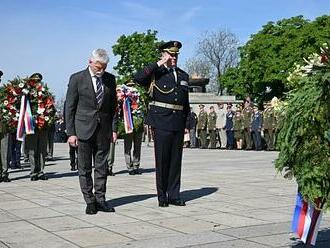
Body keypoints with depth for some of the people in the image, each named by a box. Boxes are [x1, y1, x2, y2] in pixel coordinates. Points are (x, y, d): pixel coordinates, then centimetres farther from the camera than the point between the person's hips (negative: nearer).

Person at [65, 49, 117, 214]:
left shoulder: (110, 79, 7)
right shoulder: (77, 79, -2)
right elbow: (69, 107, -2)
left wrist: (114, 128, 4)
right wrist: (71, 132, -8)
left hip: (104, 129, 3)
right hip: (83, 129, -3)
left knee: (101, 166, 6)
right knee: (84, 168, 3)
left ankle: (100, 199, 14)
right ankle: (89, 201, 11)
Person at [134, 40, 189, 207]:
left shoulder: (183, 75, 16)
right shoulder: (156, 73, 1)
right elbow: (138, 78, -19)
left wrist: (186, 122, 16)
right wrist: (159, 63, -15)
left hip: (178, 123, 5)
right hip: (162, 123, -5)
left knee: (176, 160, 7)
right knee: (162, 160, 1)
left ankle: (174, 195, 15)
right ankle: (162, 196, 10)